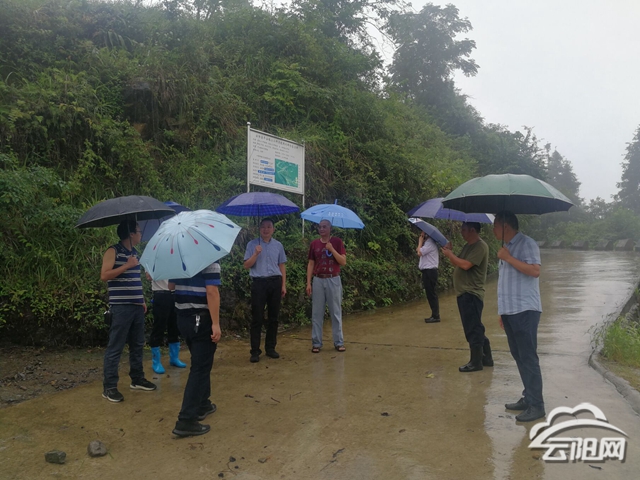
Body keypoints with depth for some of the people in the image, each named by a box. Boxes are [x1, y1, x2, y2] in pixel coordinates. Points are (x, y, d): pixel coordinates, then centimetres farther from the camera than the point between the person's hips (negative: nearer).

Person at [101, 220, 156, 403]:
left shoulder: (135, 252, 15)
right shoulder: (113, 251, -8)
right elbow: (104, 275, -18)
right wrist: (127, 265, -19)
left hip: (136, 306, 8)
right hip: (121, 306, -8)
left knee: (137, 345, 14)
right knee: (115, 347, -3)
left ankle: (137, 379, 26)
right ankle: (109, 387, 4)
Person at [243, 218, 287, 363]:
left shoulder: (278, 245, 10)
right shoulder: (252, 244, 3)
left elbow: (282, 266, 11)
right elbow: (247, 265, -1)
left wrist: (283, 285, 6)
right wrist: (256, 254, -16)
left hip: (275, 282, 3)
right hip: (259, 283, -3)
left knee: (273, 317, 7)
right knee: (257, 318, -3)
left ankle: (270, 348, 18)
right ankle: (255, 351, 2)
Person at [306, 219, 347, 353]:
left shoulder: (337, 242, 0)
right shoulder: (314, 244, 7)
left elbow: (343, 262, -7)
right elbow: (311, 264, 7)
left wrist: (332, 249, -17)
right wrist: (308, 283, 0)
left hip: (333, 280, -2)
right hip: (318, 280, 2)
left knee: (336, 312, 4)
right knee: (317, 313, 4)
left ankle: (339, 342, 13)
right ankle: (316, 343, 10)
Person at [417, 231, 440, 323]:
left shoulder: (430, 243, -14)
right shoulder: (427, 242, 18)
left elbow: (419, 253, -19)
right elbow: (419, 251, 13)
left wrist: (420, 242, -7)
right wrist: (421, 243, 5)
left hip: (430, 271, -10)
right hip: (427, 271, 10)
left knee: (432, 294, -6)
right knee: (430, 294, 12)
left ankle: (436, 316, -3)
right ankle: (434, 315, 18)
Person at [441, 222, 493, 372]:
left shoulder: (480, 246, -15)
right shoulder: (468, 246, 15)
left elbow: (466, 265, -24)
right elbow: (457, 263, 16)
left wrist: (450, 254, -12)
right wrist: (450, 253, 1)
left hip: (471, 294, -10)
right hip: (464, 293, 10)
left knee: (473, 329, -2)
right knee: (475, 328, 17)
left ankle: (476, 362, 7)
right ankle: (486, 357, 27)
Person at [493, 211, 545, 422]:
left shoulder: (526, 243, -9)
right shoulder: (507, 246, 18)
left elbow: (535, 270, -23)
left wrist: (508, 258, -19)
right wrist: (503, 311, 18)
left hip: (525, 310, -9)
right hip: (510, 311, 9)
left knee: (528, 357, -6)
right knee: (519, 357, 12)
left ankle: (536, 405, 0)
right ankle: (528, 398, 21)